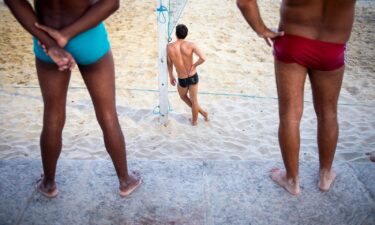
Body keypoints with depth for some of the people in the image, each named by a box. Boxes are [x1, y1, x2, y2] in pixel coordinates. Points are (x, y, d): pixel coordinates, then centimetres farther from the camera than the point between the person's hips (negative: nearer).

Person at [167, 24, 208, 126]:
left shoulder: (169, 47, -12)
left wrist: (171, 76, 16)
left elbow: (169, 64, 0)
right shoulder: (191, 45, -15)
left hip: (182, 80, 0)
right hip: (193, 77, 1)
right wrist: (194, 65, -6)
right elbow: (203, 58, -25)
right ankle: (194, 120, 38)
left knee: (183, 96, 31)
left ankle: (201, 112, 40)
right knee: (193, 100, 20)